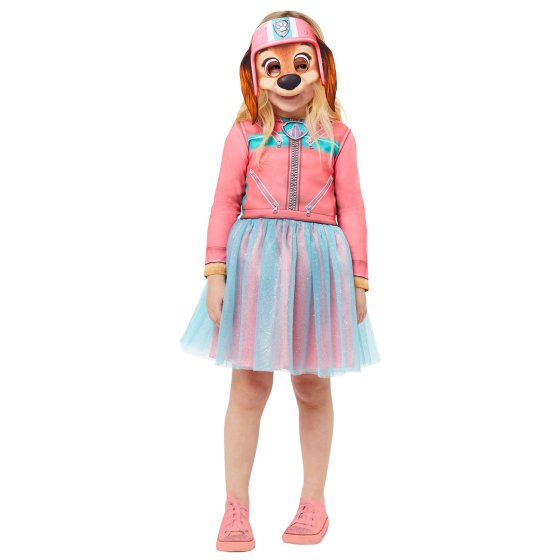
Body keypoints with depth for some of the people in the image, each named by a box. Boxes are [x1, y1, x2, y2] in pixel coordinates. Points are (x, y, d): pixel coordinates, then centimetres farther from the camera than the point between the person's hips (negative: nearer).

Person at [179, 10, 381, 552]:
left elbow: (351, 208, 5)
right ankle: (236, 507, 15)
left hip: (318, 263, 1)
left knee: (313, 386, 9)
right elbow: (225, 201, 2)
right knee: (248, 385, 3)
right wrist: (215, 272, -4)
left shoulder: (338, 136, 6)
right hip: (254, 262, 0)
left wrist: (358, 280, 2)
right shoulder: (246, 133, 4)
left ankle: (313, 501, 25)